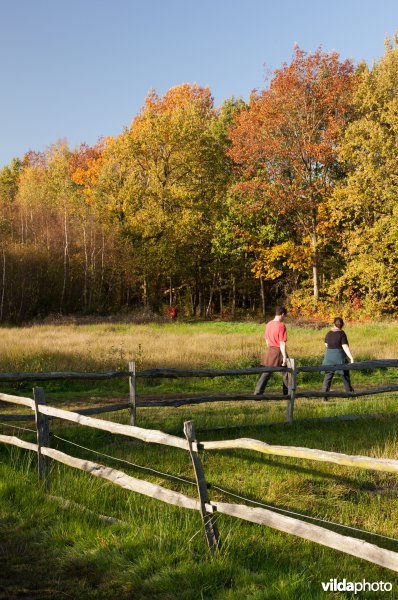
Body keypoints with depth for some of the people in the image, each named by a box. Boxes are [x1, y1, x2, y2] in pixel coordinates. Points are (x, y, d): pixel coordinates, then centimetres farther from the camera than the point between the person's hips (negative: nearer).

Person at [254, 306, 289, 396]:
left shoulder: (268, 324, 5)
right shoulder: (281, 325, -16)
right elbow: (282, 343, -19)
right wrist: (284, 356, -17)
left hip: (270, 351, 6)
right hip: (279, 351, -6)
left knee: (265, 373, 8)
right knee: (286, 373, 10)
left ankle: (257, 393, 1)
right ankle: (288, 393, 18)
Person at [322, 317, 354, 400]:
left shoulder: (329, 333, 2)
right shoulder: (342, 334, -12)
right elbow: (345, 347, -18)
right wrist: (351, 358, -20)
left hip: (329, 356, 3)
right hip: (340, 357, -3)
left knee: (328, 377, 6)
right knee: (345, 376, 10)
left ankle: (324, 396, -1)